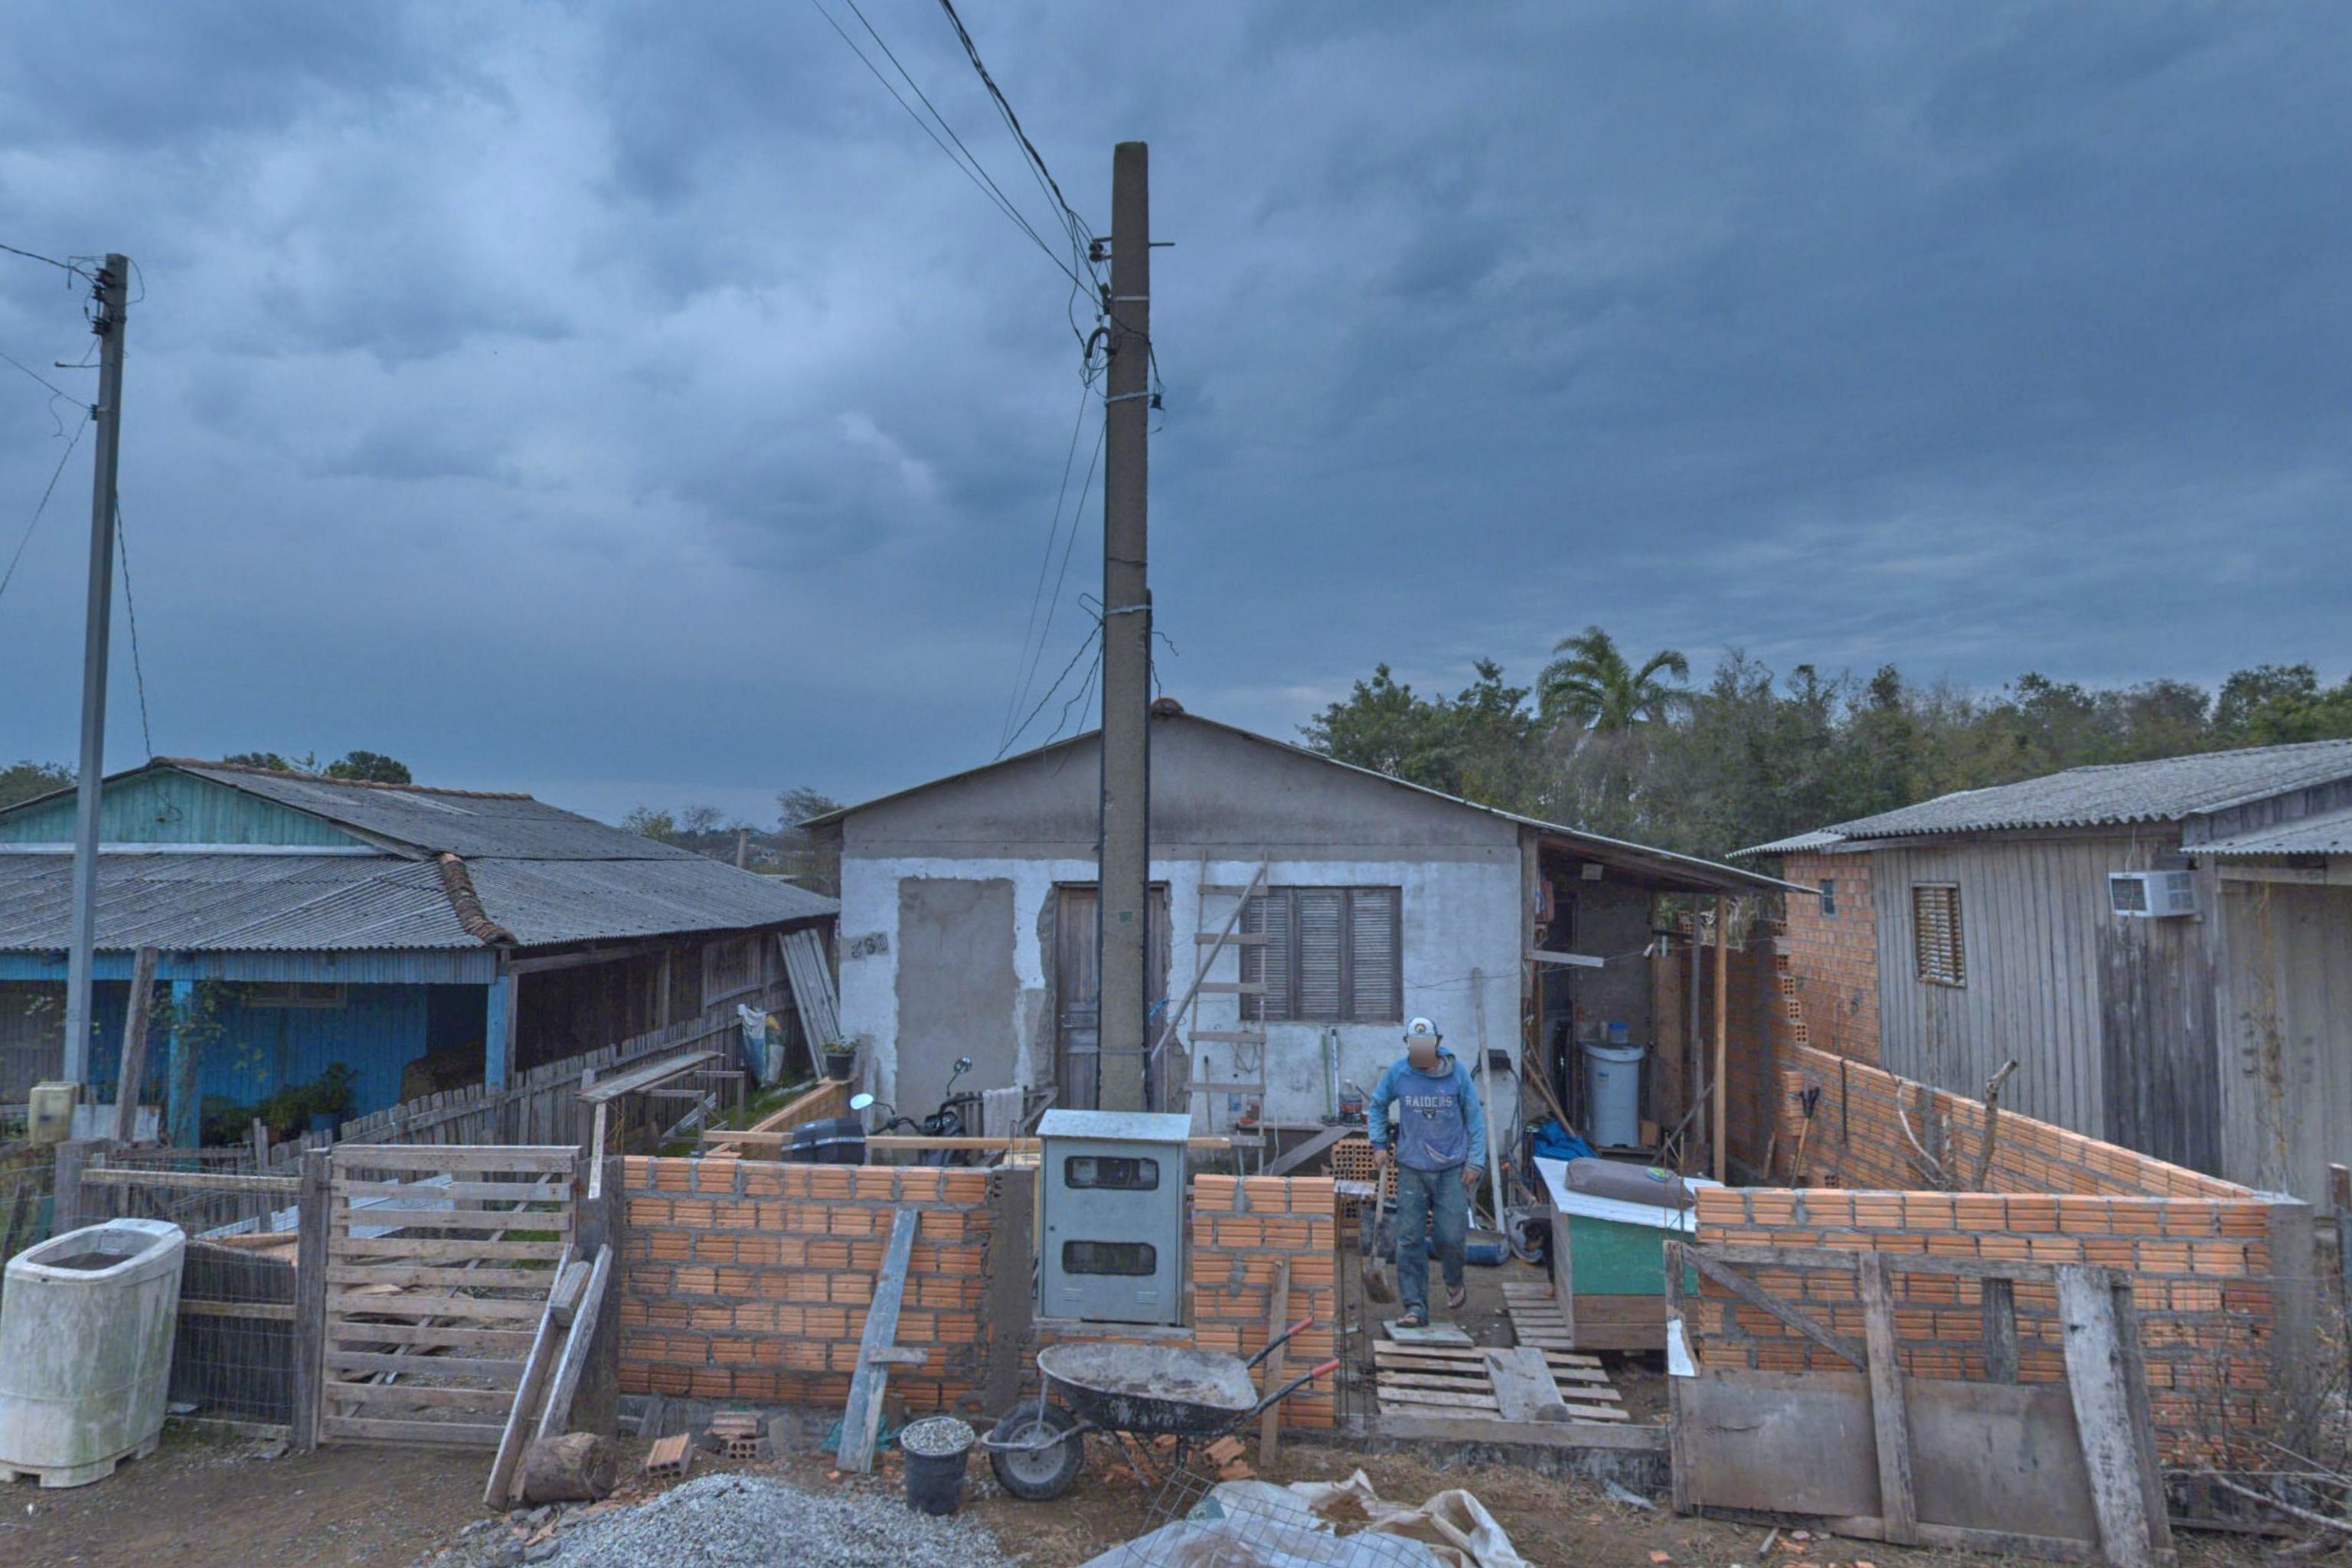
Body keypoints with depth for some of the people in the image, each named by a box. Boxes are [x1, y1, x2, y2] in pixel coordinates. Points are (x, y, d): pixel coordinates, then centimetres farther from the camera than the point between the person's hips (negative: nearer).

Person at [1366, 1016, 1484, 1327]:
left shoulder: (1457, 1072, -6)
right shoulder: (1397, 1073, -3)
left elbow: (1474, 1117, 3)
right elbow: (1377, 1106, 14)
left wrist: (1474, 1161, -1)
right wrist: (1379, 1144, 5)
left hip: (1452, 1169, -1)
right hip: (1412, 1169, 1)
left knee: (1451, 1237, -2)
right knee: (1410, 1241, -1)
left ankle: (1454, 1284, 30)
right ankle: (1415, 1308, 7)